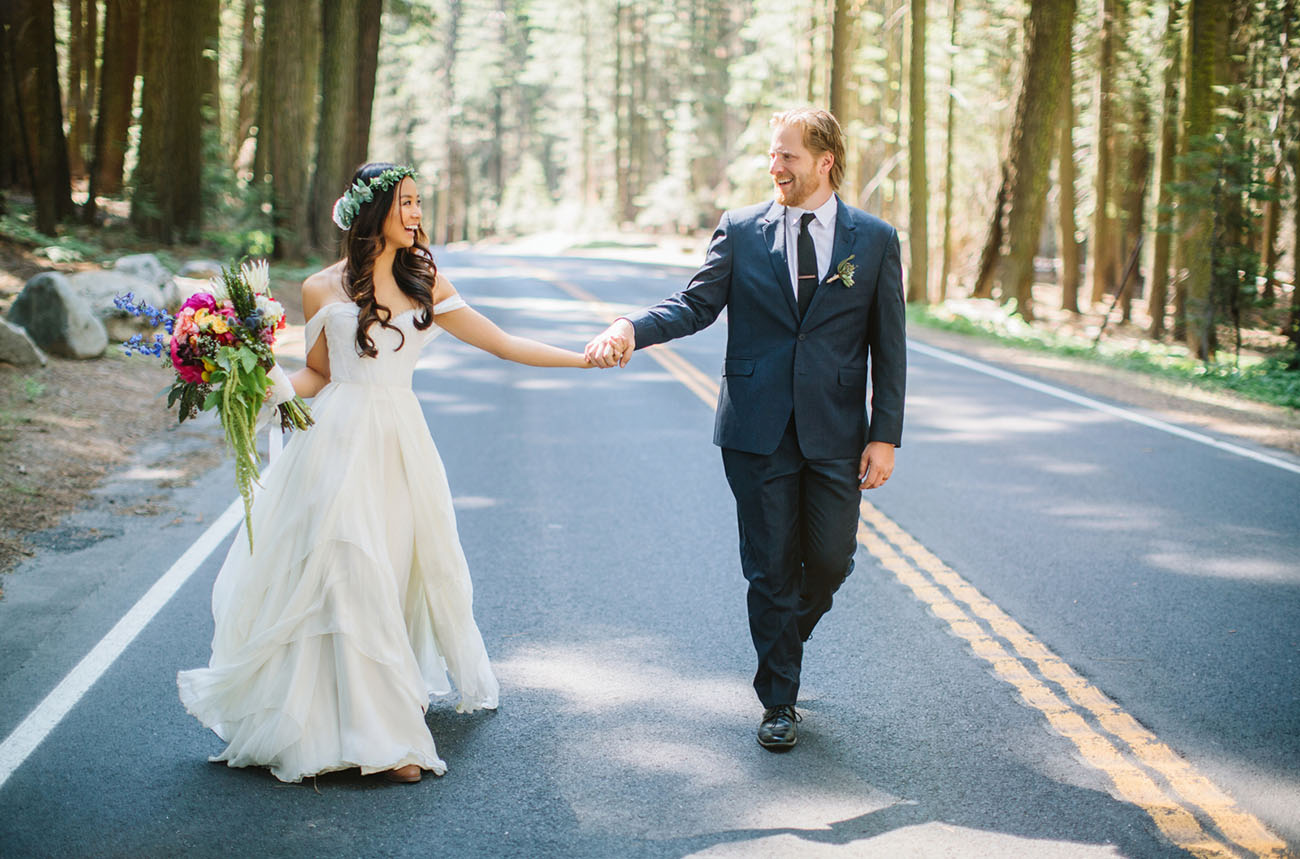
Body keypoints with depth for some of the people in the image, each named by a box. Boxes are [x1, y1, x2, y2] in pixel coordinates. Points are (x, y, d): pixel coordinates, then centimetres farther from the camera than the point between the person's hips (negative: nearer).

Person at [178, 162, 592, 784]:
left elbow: (500, 343, 9)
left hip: (403, 446, 4)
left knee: (418, 566, 7)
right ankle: (382, 738, -5)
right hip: (342, 445, -4)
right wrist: (274, 386, -11)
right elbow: (319, 375, 9)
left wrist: (584, 358, 6)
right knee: (351, 579, -7)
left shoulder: (425, 282, 10)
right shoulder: (324, 289, 2)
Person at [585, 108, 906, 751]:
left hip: (835, 433, 0)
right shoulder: (741, 230, 3)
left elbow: (888, 347, 3)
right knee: (771, 569, 5)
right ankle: (779, 702, 19)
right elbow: (695, 305, -2)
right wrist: (631, 328, -22)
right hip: (758, 432, 0)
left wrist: (885, 436, -2)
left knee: (831, 561, 5)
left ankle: (784, 643, 37)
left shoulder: (874, 239, 2)